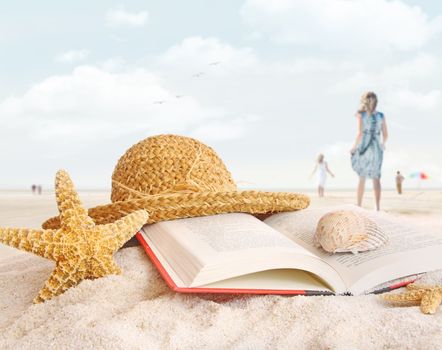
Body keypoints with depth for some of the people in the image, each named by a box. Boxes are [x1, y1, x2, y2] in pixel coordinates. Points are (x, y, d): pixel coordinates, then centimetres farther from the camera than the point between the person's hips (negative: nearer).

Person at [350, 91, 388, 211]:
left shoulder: (360, 114, -6)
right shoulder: (381, 115, 4)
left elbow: (360, 133, -15)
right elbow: (385, 134, 5)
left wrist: (354, 147, -3)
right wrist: (383, 144, 25)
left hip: (363, 148, -2)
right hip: (376, 149, 3)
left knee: (362, 178, 7)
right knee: (376, 178, 9)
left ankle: (359, 206, 9)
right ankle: (378, 206, 2)